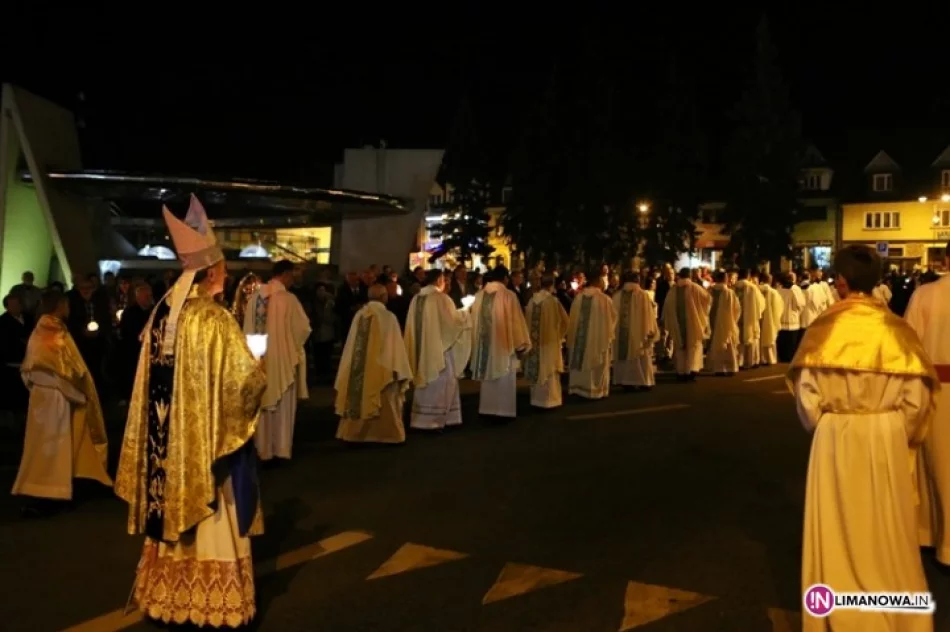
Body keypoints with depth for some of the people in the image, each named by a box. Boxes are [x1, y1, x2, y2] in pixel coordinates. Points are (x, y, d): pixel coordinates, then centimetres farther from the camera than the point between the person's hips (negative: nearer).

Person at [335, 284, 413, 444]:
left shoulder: (359, 315, 1)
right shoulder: (388, 316, -12)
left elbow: (352, 345, 6)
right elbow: (394, 346, -12)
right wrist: (397, 370, -6)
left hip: (360, 369, 5)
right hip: (382, 370, -4)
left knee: (361, 398, 14)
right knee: (385, 404, 6)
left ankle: (357, 431, 19)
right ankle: (386, 433, 10)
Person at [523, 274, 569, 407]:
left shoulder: (532, 300, -1)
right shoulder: (553, 301, -15)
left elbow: (527, 320, 8)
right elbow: (564, 320, -6)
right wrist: (560, 334, 12)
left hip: (534, 340, 5)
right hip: (550, 340, -5)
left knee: (537, 369, 14)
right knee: (549, 370, 2)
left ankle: (536, 398, 21)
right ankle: (548, 399, 5)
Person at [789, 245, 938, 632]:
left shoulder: (824, 328, -11)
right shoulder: (896, 328, -6)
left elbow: (807, 391, -12)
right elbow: (916, 395, -7)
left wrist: (821, 426, 6)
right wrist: (900, 434, 10)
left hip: (836, 438, -2)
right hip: (887, 438, 2)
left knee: (839, 528, 13)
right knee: (887, 530, 18)